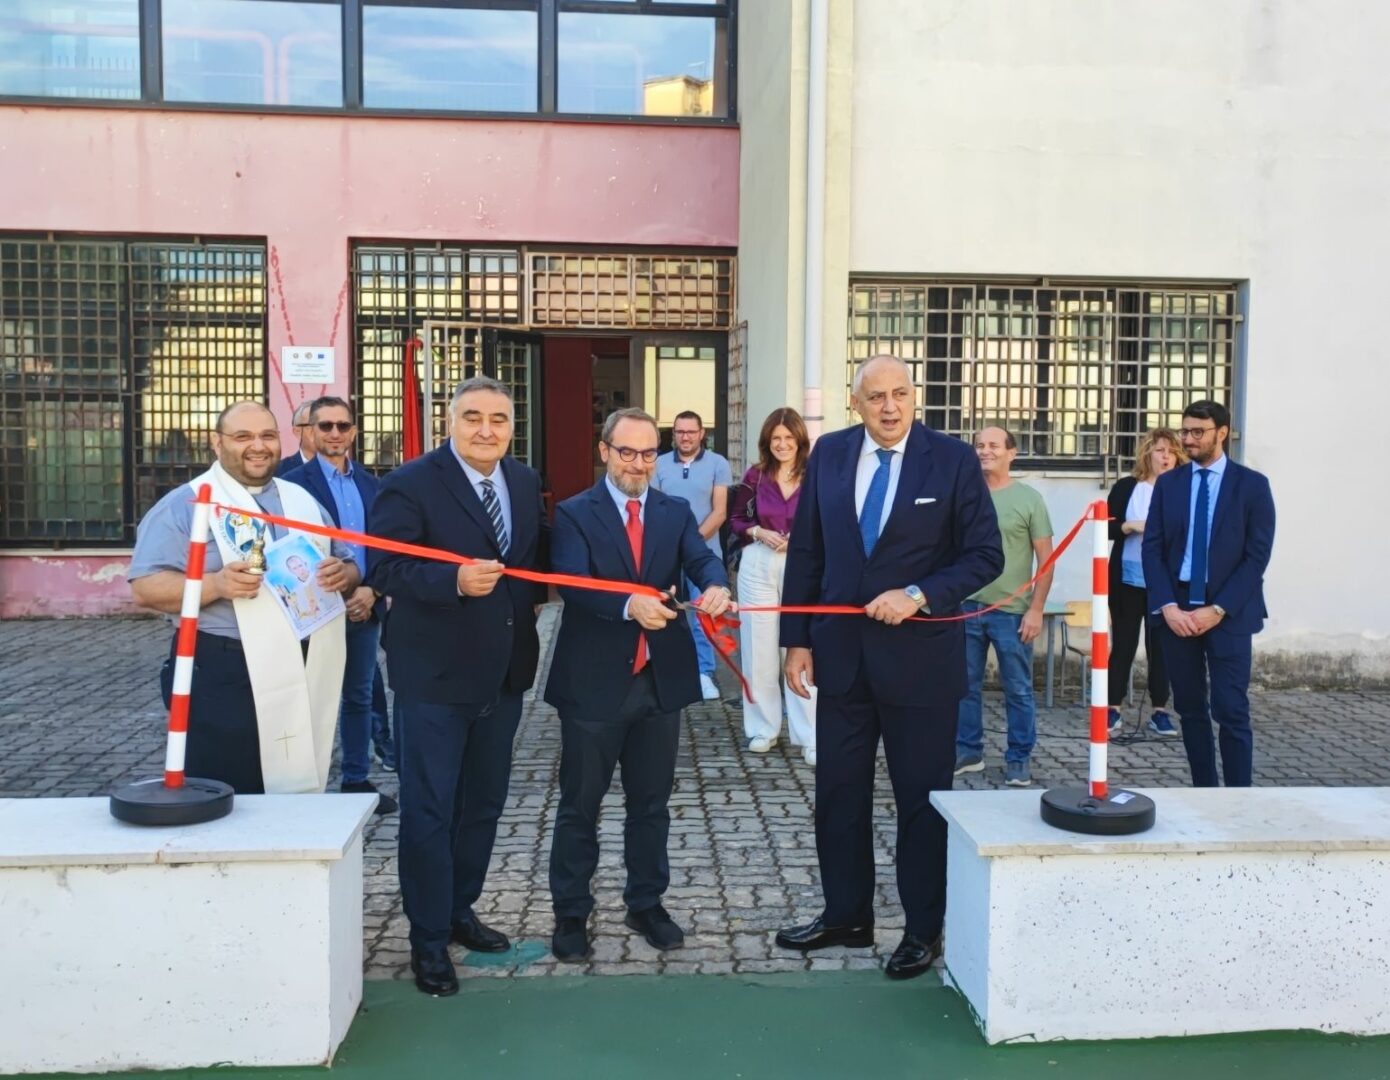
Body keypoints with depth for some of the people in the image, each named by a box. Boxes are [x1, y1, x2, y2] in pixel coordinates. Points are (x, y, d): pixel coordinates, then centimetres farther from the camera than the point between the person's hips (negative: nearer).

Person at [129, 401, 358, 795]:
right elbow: (146, 587, -9)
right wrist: (215, 584, -26)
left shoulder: (303, 500, 15)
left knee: (297, 798, 14)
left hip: (307, 676, 5)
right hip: (222, 680, -5)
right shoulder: (185, 504, -2)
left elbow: (349, 567, 18)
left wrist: (343, 574, -7)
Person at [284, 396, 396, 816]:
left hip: (365, 607, 5)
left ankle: (357, 780, 23)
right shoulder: (295, 483, -6)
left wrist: (373, 591, -6)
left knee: (359, 697, 12)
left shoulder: (370, 484, 11)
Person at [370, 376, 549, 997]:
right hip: (436, 674, -6)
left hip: (505, 672, 7)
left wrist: (532, 590, -1)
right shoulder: (411, 484, -13)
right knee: (429, 810, 2)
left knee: (484, 803, 18)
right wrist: (456, 580, -31)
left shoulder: (526, 482, 7)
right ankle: (429, 940, 17)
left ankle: (459, 911, 37)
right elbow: (383, 568, -19)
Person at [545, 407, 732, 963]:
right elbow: (573, 584, -21)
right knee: (580, 804, 9)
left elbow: (701, 558, -10)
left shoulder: (676, 512, 7)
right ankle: (571, 913, 22)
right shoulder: (574, 514, -6)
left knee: (651, 802, 16)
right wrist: (629, 604, -39)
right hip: (594, 682, -4)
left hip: (661, 680, 4)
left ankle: (647, 904, 32)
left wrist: (716, 586, -34)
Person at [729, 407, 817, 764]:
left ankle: (809, 736, 4)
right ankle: (763, 727, 22)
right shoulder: (754, 475, 3)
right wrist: (758, 533, -9)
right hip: (758, 567, 2)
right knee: (759, 648, 8)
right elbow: (736, 521, 9)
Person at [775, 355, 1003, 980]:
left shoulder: (952, 459, -7)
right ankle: (846, 916, 30)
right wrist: (798, 640, 2)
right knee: (838, 790, 12)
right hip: (840, 651, 4)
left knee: (922, 795, 8)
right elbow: (806, 552, 5)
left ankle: (923, 930, 24)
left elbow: (985, 555, -7)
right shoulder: (829, 454, 3)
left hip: (920, 655, -3)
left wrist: (918, 595, -19)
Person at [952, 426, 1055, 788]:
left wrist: (1036, 608, -7)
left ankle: (1019, 758, 17)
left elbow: (1046, 558, -1)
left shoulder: (1029, 498, -1)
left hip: (1012, 611, -3)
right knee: (966, 686, 10)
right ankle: (968, 750, 24)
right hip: (966, 606, 3)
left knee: (1018, 690, 4)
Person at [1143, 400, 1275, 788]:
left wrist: (1217, 609, -13)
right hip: (1177, 610, 3)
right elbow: (1152, 548, 4)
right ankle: (1203, 791, 18)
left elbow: (1257, 555, -5)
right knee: (1190, 708, 8)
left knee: (1231, 710, -5)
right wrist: (1168, 606, -9)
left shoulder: (1252, 484, 0)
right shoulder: (1168, 483, 8)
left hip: (1228, 613, -3)